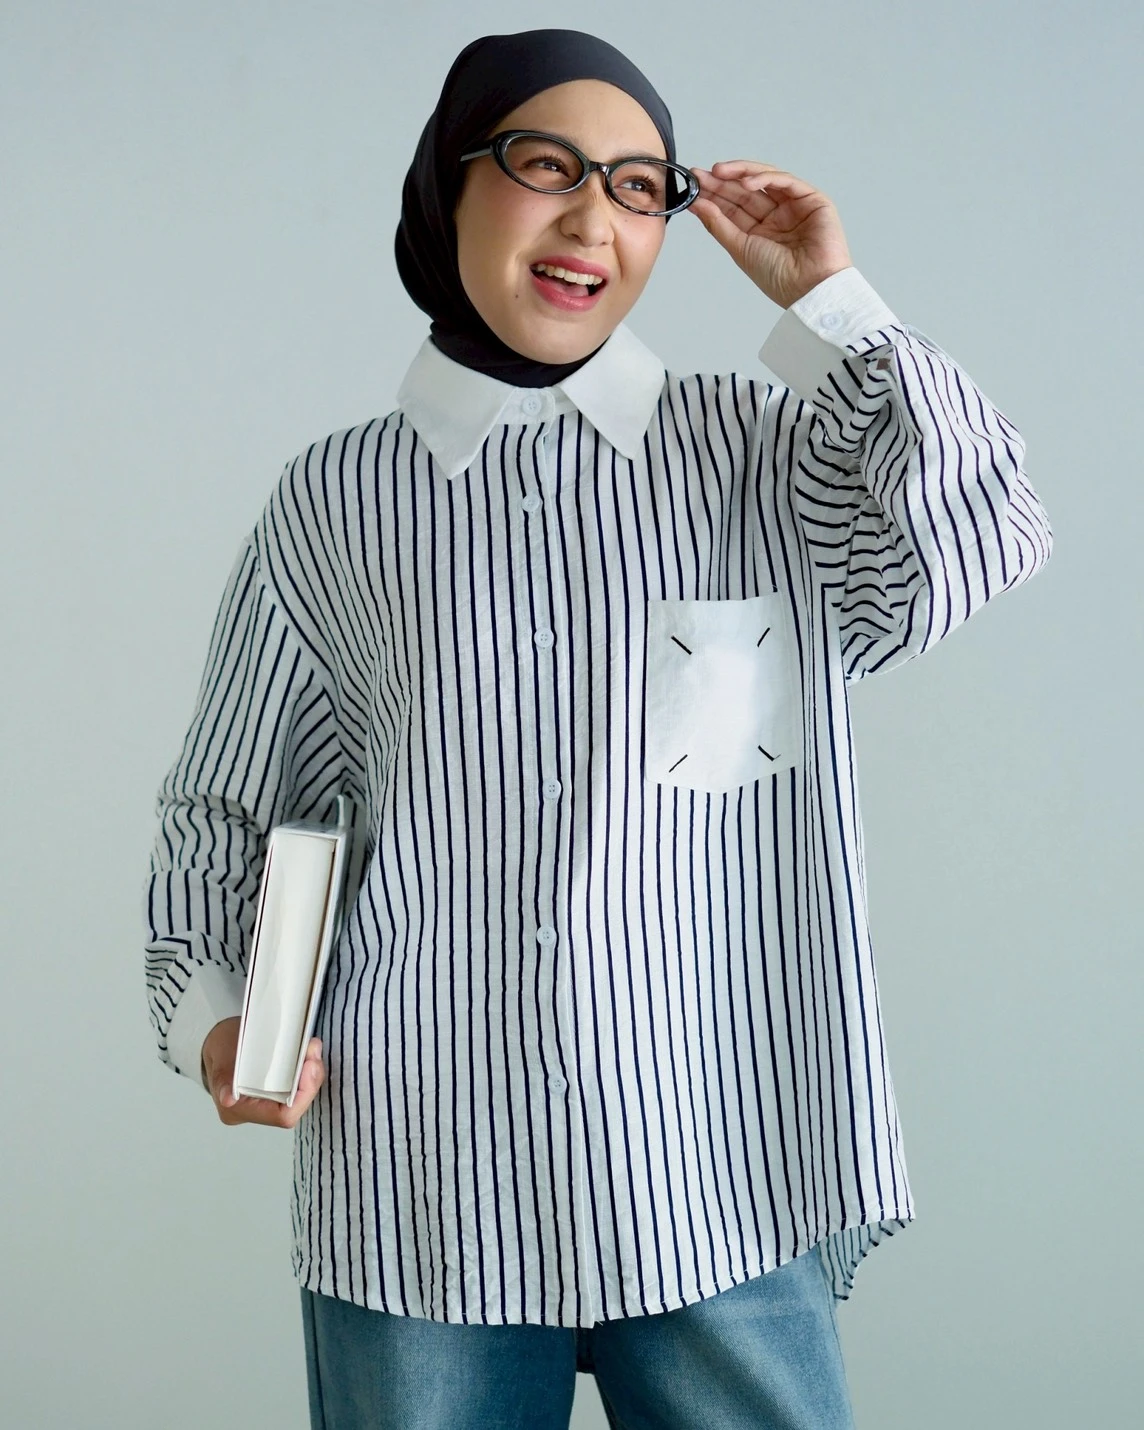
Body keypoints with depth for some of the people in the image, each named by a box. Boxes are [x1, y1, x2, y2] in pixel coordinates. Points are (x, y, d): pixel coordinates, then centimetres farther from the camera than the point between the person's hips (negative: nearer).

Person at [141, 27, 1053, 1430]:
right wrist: (209, 1009, -2)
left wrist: (826, 301, -5)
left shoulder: (751, 450, 6)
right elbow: (229, 809, 13)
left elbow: (975, 544, -11)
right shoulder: (339, 499, 6)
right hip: (423, 1179, 0)